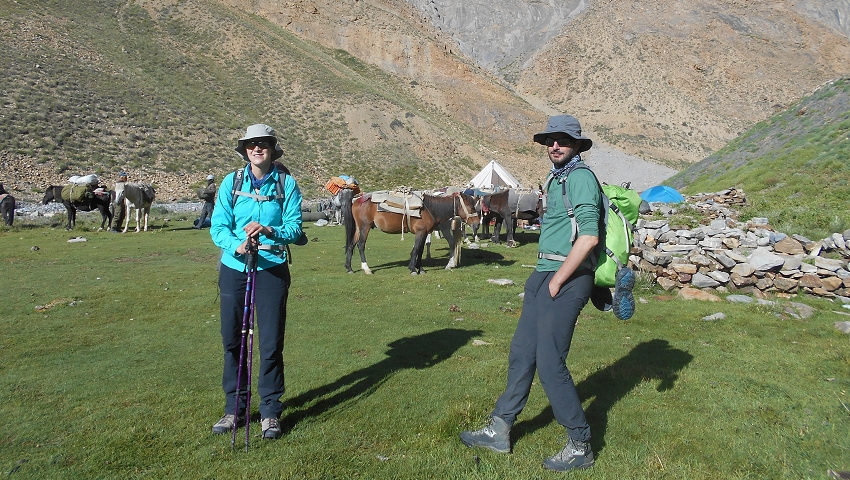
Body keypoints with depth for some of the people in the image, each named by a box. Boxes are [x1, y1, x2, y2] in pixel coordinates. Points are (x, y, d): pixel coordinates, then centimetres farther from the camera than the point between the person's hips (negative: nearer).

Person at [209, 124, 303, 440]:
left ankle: (270, 411, 17)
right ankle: (235, 409, 26)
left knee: (271, 343, 0)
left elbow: (294, 228, -6)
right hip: (233, 268, 2)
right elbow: (218, 227, -2)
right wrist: (237, 245, -22)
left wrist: (269, 230, -25)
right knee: (232, 340, 9)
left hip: (272, 269, -2)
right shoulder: (231, 182, 4)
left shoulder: (286, 183, 0)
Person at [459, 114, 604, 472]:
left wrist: (557, 281, -17)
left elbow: (589, 236, -21)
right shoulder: (556, 178, 18)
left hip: (567, 278, -9)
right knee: (521, 352, 12)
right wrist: (544, 278, 16)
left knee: (550, 362, -7)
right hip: (545, 274, 10)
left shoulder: (580, 177, -11)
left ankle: (580, 447, 9)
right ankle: (499, 431, 24)